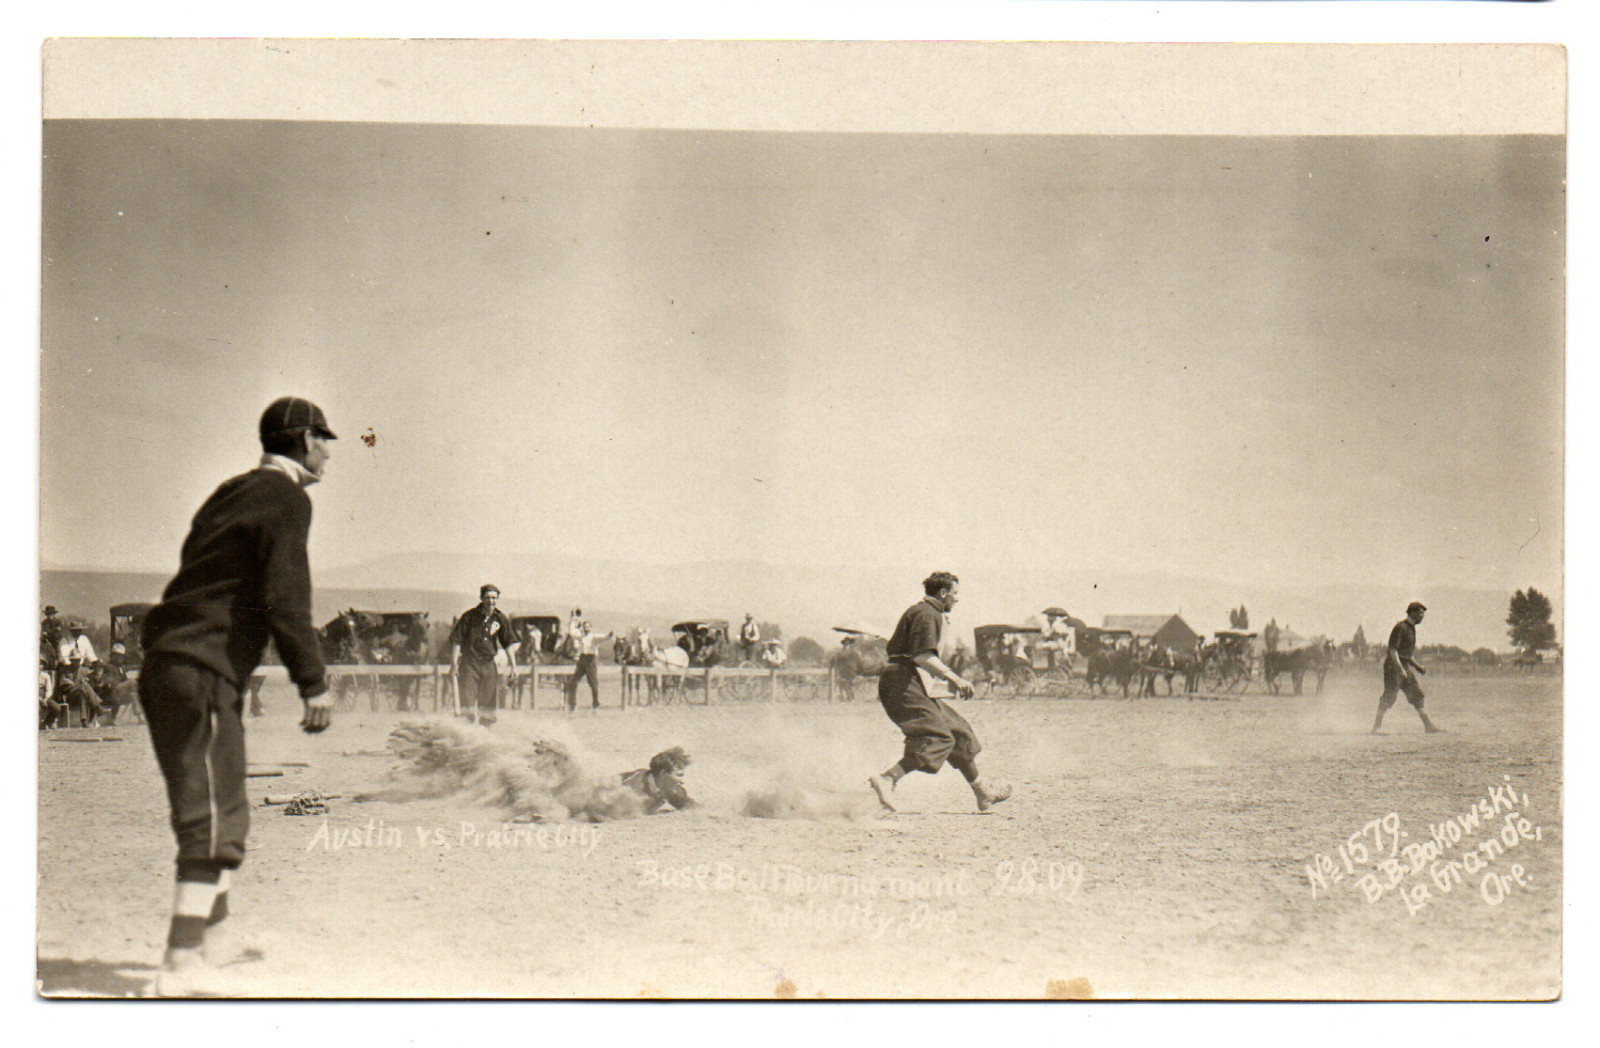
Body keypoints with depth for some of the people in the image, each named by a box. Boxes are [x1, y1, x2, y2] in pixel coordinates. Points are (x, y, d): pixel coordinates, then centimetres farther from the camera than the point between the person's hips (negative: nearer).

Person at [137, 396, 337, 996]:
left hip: (163, 668, 10)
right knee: (215, 821, -11)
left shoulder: (231, 494, 22)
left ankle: (210, 945, 25)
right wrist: (314, 683, -14)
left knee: (218, 812, 17)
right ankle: (182, 968, -13)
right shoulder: (285, 498, -6)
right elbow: (285, 598, -15)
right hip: (201, 674, -10)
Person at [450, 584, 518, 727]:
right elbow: (457, 641, -4)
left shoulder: (501, 618, 4)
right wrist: (454, 663, -9)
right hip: (469, 663, -3)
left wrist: (513, 666, 4)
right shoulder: (470, 616, -6)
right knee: (467, 700, -9)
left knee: (488, 702, 5)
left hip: (489, 665, 3)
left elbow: (509, 644, 9)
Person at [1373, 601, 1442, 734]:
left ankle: (1428, 725, 6)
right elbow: (1392, 649, -19)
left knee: (1417, 694, 5)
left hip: (1406, 667, 9)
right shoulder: (1400, 627, -13)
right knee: (1389, 696, -8)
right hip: (1393, 666, -9)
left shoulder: (1412, 629, 17)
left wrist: (1417, 666, 20)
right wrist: (1400, 669, -25)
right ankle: (1377, 726, -2)